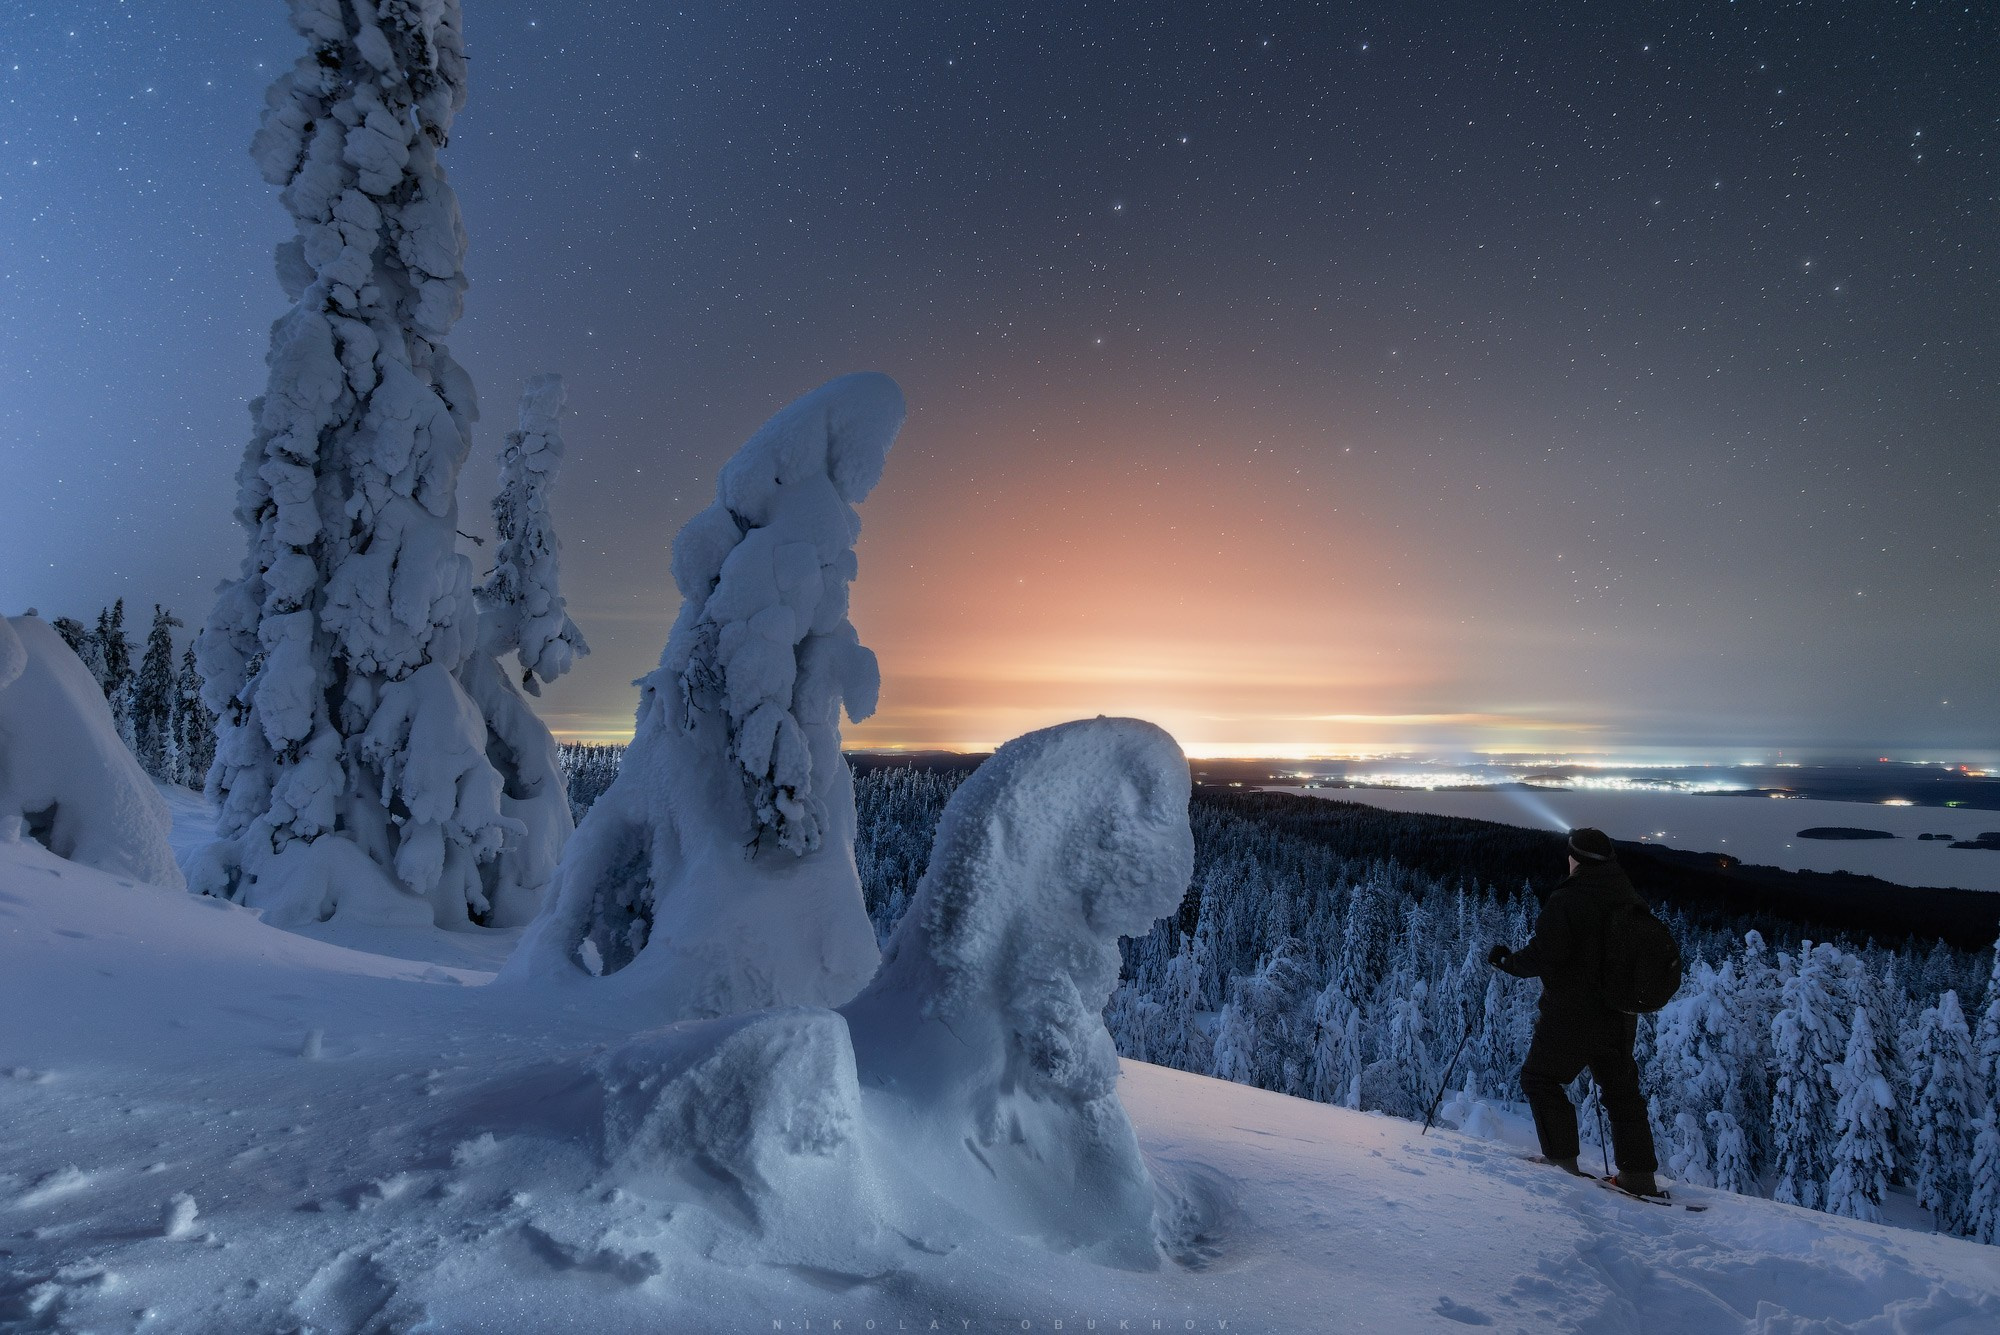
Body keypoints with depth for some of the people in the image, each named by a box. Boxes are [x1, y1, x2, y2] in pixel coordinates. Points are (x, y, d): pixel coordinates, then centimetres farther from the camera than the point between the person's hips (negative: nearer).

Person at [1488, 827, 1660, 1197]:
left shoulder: (1567, 900, -18)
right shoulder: (1632, 902, 5)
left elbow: (1543, 955, -21)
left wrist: (1507, 960, -4)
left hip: (1572, 1016, -7)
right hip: (1620, 1017, 7)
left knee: (1539, 1077, 9)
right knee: (1621, 1089, 18)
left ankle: (1562, 1157, 7)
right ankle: (1639, 1174, 20)